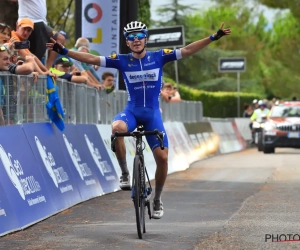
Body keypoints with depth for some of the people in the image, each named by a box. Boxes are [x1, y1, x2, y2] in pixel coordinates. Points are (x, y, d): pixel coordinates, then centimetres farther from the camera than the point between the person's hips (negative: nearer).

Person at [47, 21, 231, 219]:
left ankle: (157, 200, 16)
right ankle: (125, 174, -17)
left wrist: (214, 37, -9)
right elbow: (91, 59, -4)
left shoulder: (158, 57, -1)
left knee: (162, 157, -6)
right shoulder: (122, 61, -1)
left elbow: (187, 50, -2)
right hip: (132, 111, -1)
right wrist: (63, 51, -11)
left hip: (153, 113, 1)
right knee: (117, 128, -36)